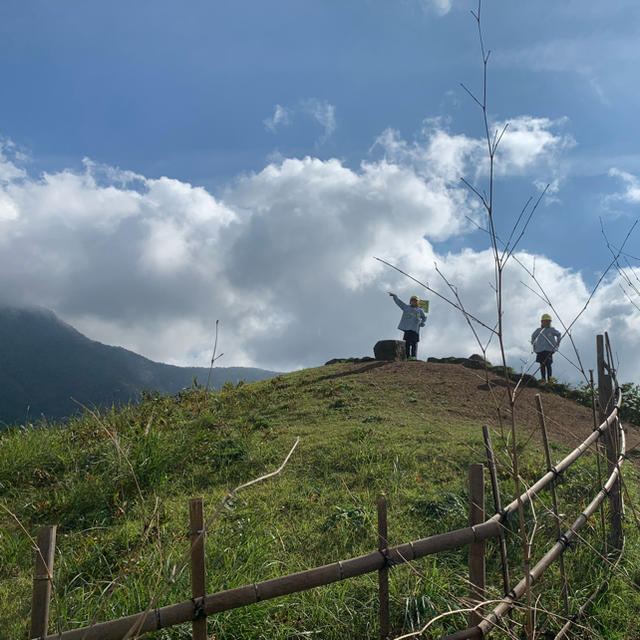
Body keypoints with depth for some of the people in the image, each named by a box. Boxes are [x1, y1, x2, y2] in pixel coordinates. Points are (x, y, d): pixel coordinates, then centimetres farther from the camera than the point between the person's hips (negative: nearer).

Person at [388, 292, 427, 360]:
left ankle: (414, 356, -10)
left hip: (416, 328, 1)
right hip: (407, 327, -1)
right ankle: (408, 356, -8)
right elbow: (398, 301, 12)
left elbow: (424, 317, 33)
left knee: (414, 342, -6)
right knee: (408, 342, -7)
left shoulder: (420, 310, 22)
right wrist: (394, 295, 0)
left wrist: (422, 323, 15)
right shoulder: (406, 307, 17)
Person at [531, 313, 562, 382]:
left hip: (549, 350, -2)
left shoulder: (552, 330, 5)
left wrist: (558, 341, 10)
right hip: (540, 350, 2)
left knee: (548, 364, -8)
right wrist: (533, 344, 22)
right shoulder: (539, 330, 10)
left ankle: (549, 379, -3)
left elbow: (558, 334, 20)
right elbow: (533, 336, 27)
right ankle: (543, 378, 8)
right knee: (542, 365, 2)